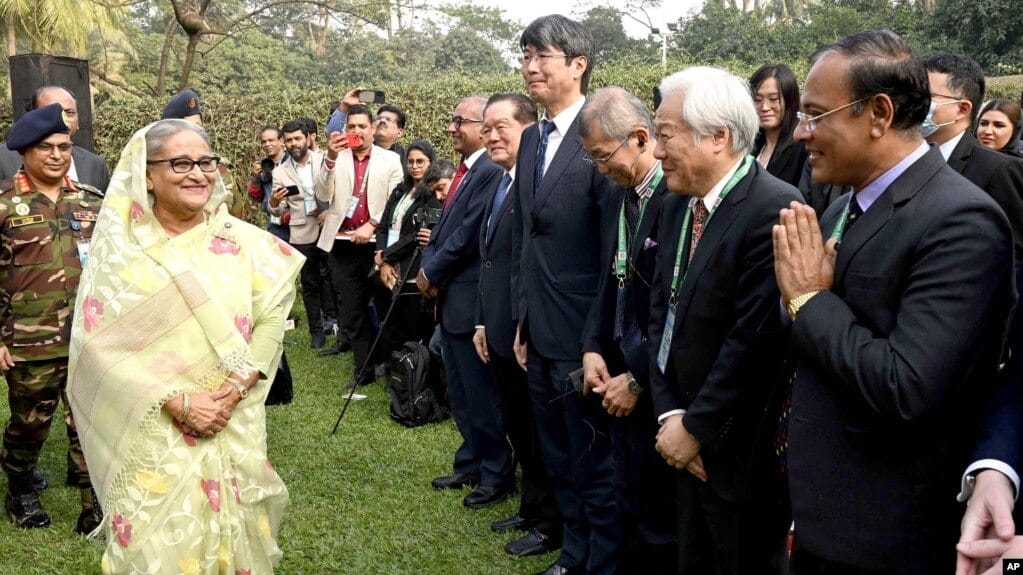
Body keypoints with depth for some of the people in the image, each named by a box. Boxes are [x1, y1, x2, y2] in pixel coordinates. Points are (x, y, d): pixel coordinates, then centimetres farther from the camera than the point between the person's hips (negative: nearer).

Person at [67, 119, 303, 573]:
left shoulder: (243, 241, 2)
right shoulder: (118, 247, -4)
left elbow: (272, 317, 0)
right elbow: (98, 345, -9)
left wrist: (238, 386, -15)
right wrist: (178, 402, -16)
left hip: (235, 429, 2)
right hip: (152, 434, -2)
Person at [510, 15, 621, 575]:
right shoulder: (531, 139, 11)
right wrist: (521, 320, 13)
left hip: (583, 337, -8)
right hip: (540, 335, 8)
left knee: (595, 466, 6)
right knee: (559, 460, 21)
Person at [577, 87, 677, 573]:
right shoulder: (623, 196, 9)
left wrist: (639, 378, -15)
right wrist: (593, 347, 5)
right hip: (621, 378, 8)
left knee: (660, 522, 6)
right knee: (631, 513, 20)